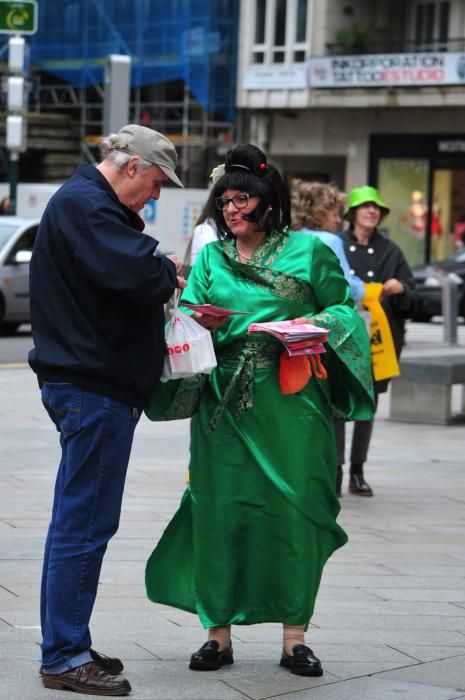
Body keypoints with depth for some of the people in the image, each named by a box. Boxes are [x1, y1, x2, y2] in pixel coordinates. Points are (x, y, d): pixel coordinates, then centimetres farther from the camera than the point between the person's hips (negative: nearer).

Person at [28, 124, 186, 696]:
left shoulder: (87, 202, 21)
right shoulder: (83, 204, -14)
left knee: (78, 520, 15)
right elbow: (134, 272, -27)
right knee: (85, 523, -7)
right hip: (93, 386, -11)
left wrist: (159, 271, 2)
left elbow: (127, 272, 21)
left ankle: (66, 648, 22)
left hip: (88, 381, 11)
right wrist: (170, 276, -7)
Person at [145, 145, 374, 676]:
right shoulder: (211, 257, 14)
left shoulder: (308, 251, 6)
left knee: (293, 511, -2)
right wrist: (200, 325, -12)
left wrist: (318, 323, -10)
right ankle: (218, 632, 9)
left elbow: (345, 307, 9)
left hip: (291, 405, -2)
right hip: (226, 404, 2)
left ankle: (294, 635, 7)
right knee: (221, 508, 0)